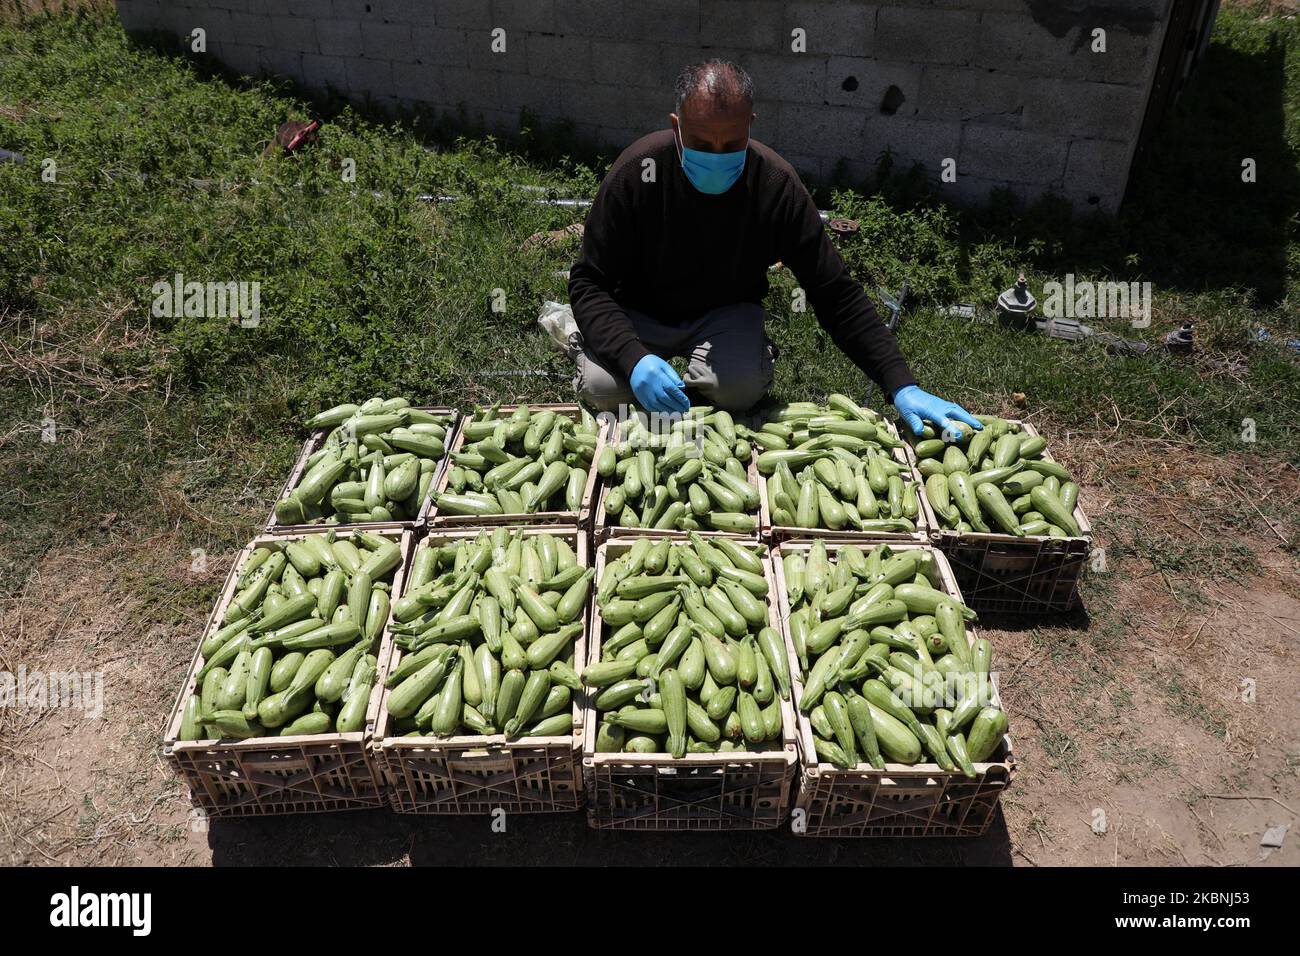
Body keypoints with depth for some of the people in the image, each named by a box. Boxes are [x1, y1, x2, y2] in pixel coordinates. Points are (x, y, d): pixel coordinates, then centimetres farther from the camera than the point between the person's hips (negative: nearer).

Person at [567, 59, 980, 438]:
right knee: (602, 385, -28)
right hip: (640, 313, 0)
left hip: (726, 313, 0)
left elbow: (837, 294, -16)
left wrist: (903, 386, -24)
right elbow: (589, 283, -19)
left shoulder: (776, 185, -20)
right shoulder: (637, 172, -22)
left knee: (740, 387, -32)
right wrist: (634, 358, -39)